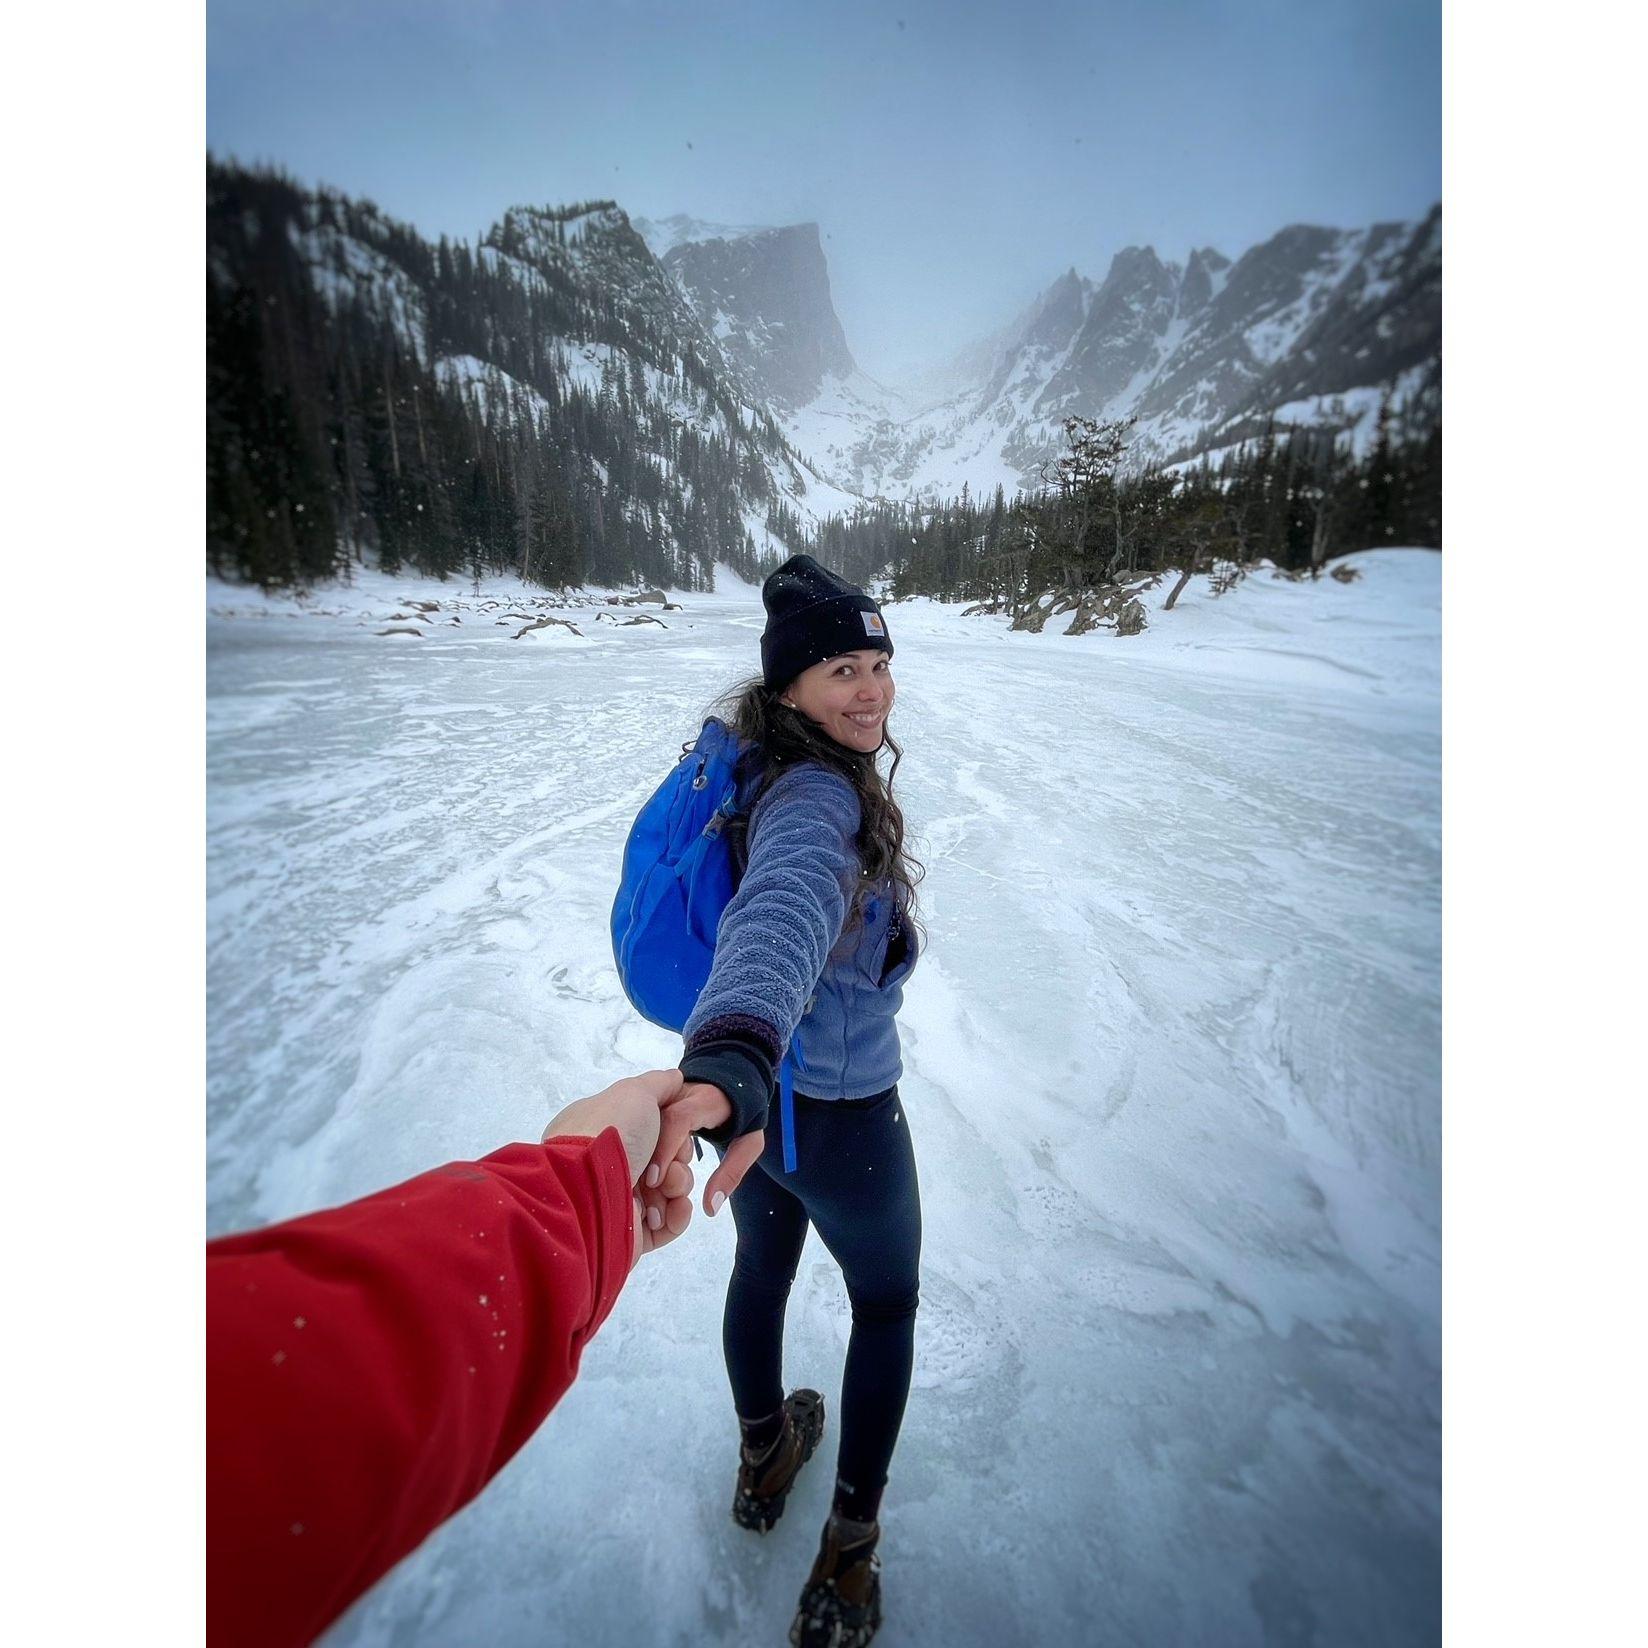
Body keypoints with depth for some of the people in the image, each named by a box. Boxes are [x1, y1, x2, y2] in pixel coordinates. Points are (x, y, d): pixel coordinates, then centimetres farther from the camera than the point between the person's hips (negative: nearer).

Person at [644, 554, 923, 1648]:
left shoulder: (774, 765, -1)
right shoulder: (817, 797, -29)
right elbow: (784, 913, -52)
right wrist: (734, 1063, -68)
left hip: (758, 1090, 8)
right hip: (839, 1113, -8)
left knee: (764, 1264, 30)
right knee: (887, 1305, 21)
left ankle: (765, 1459, 59)